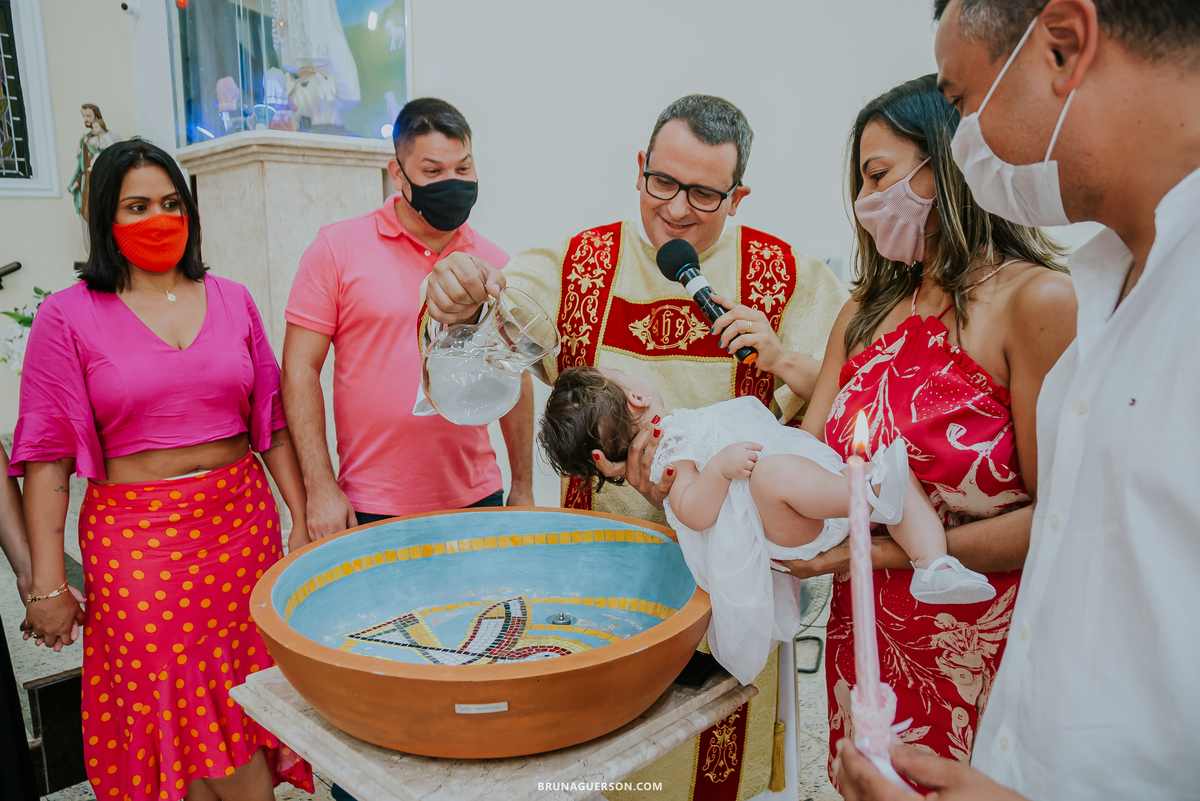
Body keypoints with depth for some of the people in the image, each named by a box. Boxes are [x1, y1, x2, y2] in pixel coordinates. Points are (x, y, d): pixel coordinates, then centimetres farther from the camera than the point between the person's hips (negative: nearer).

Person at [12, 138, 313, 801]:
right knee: (175, 714, 4)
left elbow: (273, 421, 10)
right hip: (137, 540, -2)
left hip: (243, 522, 3)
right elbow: (48, 454, -2)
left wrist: (301, 517, 6)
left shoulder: (231, 300, 8)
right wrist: (47, 585, -5)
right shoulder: (67, 315, -1)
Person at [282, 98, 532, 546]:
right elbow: (300, 369, -4)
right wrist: (321, 488, -9)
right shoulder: (338, 249, -3)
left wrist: (523, 489, 11)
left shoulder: (495, 265, 5)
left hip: (477, 502, 3)